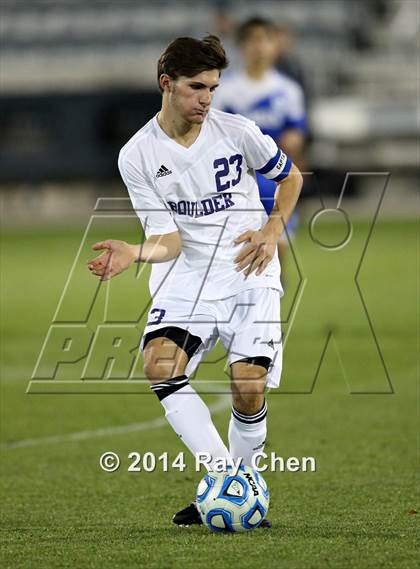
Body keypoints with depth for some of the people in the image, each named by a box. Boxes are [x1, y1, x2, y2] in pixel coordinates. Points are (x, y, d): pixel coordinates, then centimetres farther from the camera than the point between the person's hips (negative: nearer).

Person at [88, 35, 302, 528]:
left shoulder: (236, 131, -3)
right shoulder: (138, 156, -4)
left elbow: (290, 177, 15)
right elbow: (169, 241, -7)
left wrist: (273, 230, -1)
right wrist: (136, 253, -29)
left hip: (249, 273, -1)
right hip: (192, 274, 1)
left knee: (248, 387, -16)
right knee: (159, 363, -25)